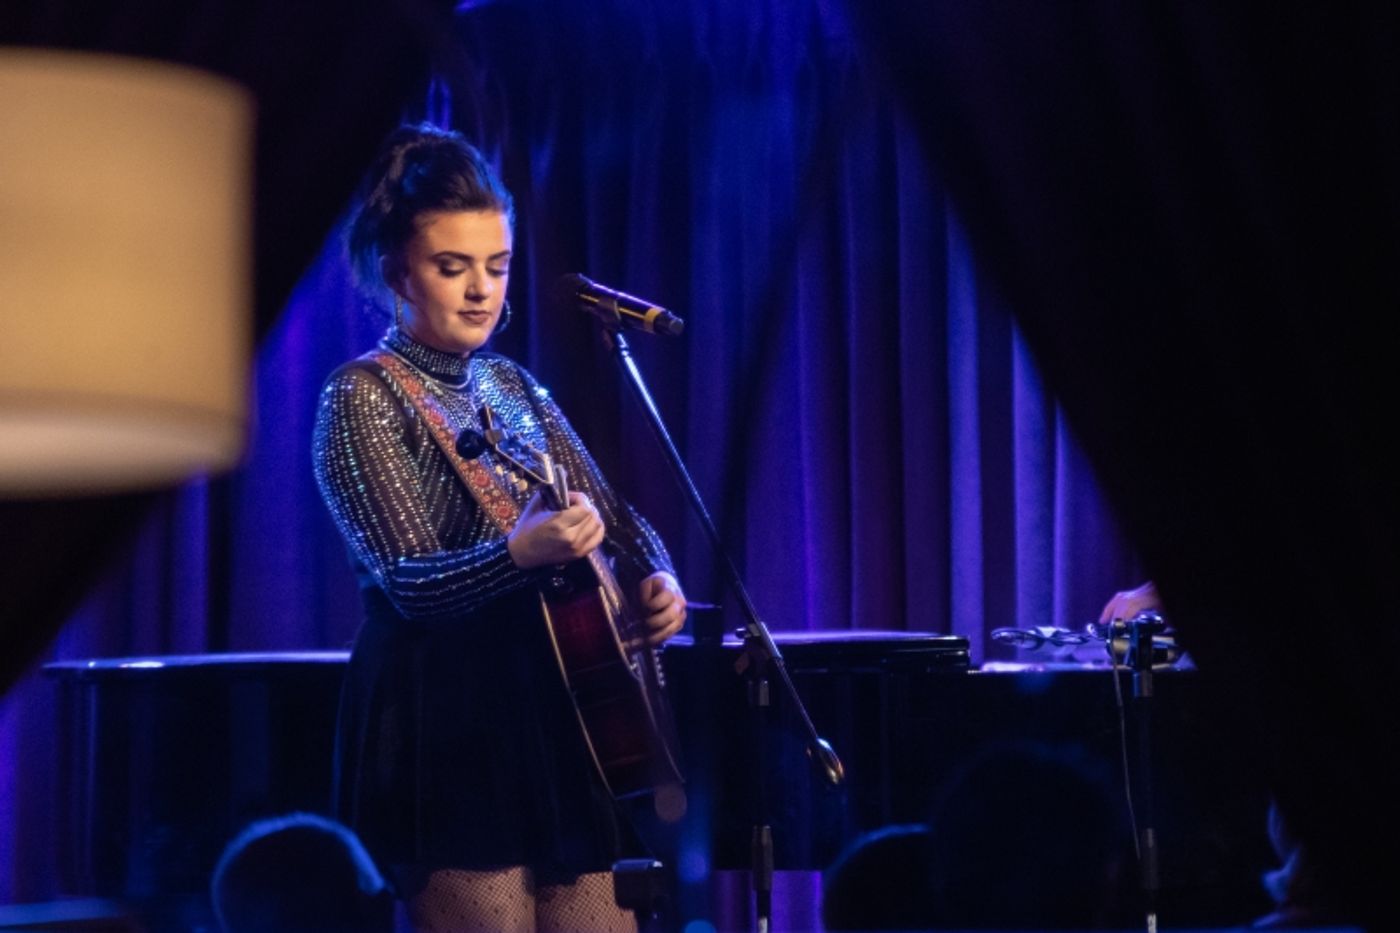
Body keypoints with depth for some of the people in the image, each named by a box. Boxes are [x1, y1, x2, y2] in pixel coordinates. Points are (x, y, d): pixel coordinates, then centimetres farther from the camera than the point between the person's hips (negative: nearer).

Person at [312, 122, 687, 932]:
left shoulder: (514, 388, 14)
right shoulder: (364, 396, -7)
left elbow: (616, 516, 20)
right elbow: (409, 582, -17)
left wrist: (656, 580, -2)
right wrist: (520, 553, -35)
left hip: (565, 718, 7)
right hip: (448, 732, -7)